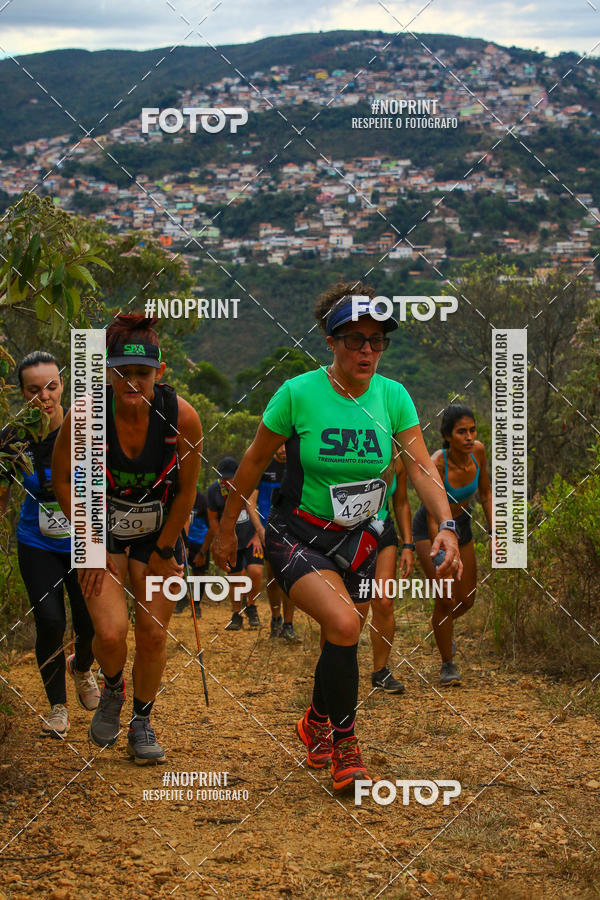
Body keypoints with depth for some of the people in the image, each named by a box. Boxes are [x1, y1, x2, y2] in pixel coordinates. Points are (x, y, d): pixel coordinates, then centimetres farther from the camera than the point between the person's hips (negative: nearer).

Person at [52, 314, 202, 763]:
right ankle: (112, 690, 20)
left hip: (158, 534, 1)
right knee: (111, 633, -15)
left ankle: (142, 723, 25)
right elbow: (63, 479, -8)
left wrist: (163, 551, -3)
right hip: (101, 529, -1)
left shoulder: (181, 416, -22)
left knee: (153, 634, 2)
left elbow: (186, 491, -8)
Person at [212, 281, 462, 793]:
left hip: (358, 540, 4)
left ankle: (317, 723, 44)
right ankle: (344, 741, -3)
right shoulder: (298, 393, -15)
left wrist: (446, 525, -27)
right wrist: (227, 529, 2)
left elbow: (422, 468, -10)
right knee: (344, 624, -26)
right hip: (297, 535, -4)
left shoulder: (393, 396, -7)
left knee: (340, 643, 11)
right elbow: (254, 462, -4)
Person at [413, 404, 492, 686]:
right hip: (430, 528, -5)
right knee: (445, 598, -16)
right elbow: (434, 520, -31)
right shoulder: (436, 465, -33)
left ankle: (443, 625, 45)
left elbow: (485, 493, -1)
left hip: (461, 525, 5)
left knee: (466, 600, 11)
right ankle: (448, 665, 3)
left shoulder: (478, 451, -18)